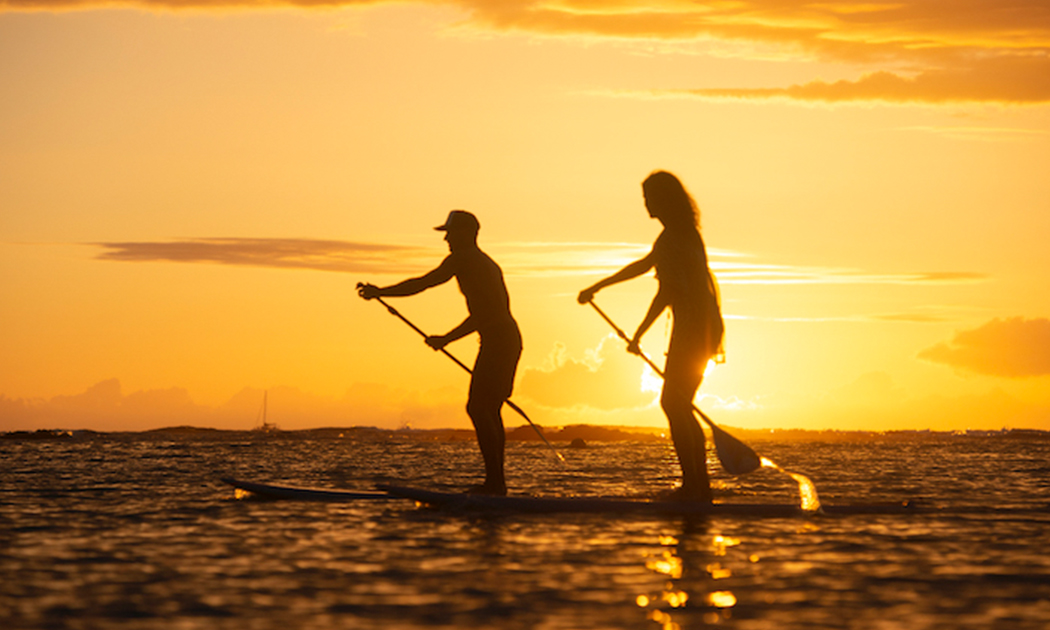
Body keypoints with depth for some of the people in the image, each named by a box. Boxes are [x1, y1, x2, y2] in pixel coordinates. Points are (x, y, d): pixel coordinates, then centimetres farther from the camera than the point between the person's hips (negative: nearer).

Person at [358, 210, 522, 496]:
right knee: (489, 409, 12)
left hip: (497, 341, -10)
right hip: (510, 337, 10)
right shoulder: (489, 265, 24)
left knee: (478, 407, -11)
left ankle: (495, 480, -15)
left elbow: (422, 284, -6)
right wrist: (446, 339, 33)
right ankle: (496, 481, 12)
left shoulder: (462, 259, -5)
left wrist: (380, 292, 4)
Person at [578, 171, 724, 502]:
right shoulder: (686, 233, 19)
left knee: (673, 403, -8)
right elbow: (644, 265, 30)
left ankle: (693, 484, -12)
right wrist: (597, 287, 37)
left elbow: (666, 291, -20)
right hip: (704, 327, 10)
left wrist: (638, 335, -15)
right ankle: (700, 485, 12)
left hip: (693, 327, -10)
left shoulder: (671, 238, -14)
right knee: (680, 406, 12)